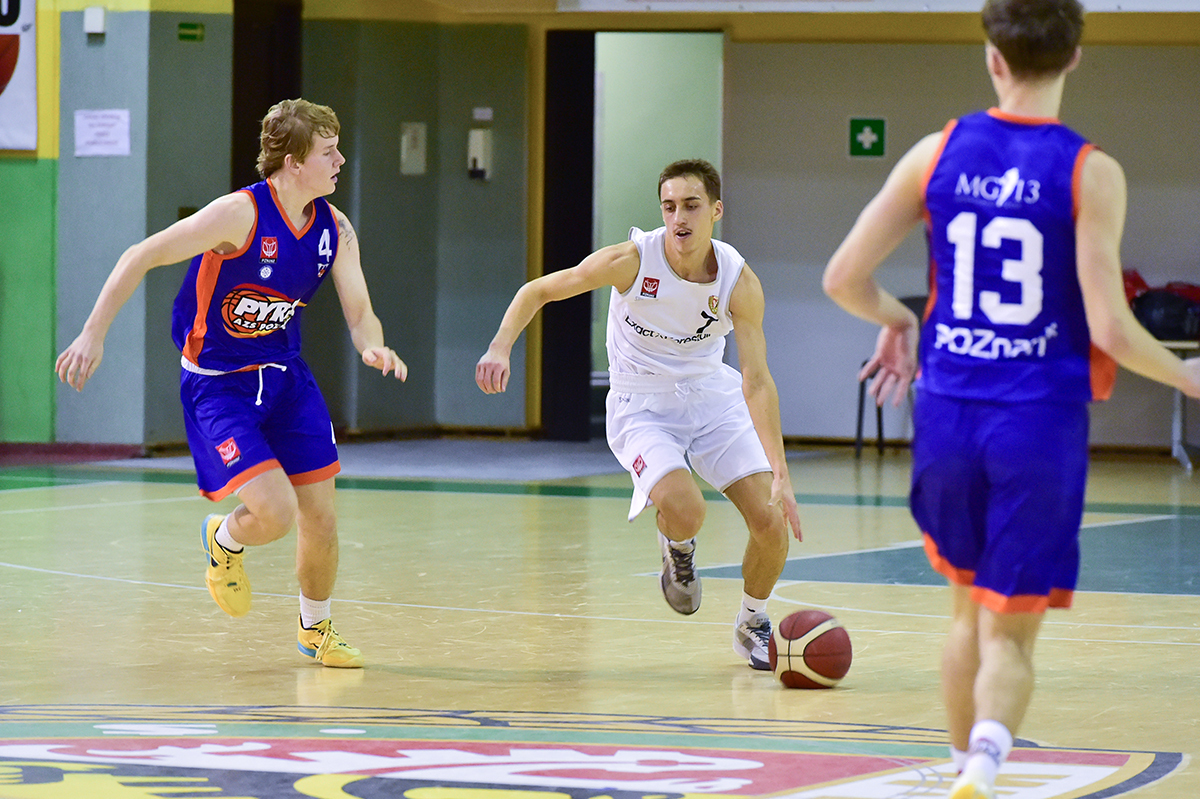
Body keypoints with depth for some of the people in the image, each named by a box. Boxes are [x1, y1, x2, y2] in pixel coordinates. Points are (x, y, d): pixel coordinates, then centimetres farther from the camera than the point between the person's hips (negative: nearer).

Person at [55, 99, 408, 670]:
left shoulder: (335, 229, -3)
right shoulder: (240, 214, -23)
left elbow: (359, 312, 2)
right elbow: (140, 257, -18)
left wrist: (373, 347, -22)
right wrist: (93, 334, -20)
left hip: (286, 378, 6)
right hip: (217, 384, -6)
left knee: (320, 518, 5)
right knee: (274, 513, -20)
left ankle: (315, 629, 32)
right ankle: (223, 540, 18)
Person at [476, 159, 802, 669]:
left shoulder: (740, 282, -19)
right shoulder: (631, 261, -22)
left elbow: (756, 381, -20)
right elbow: (539, 290, -10)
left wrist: (780, 474, -28)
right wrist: (500, 347, -27)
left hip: (712, 396, 3)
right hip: (641, 406, -3)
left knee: (771, 520, -9)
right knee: (685, 511, -29)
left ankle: (752, 624, 21)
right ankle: (676, 548, 11)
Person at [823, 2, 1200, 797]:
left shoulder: (938, 154, 1)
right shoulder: (1090, 174, -8)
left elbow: (844, 278, 2)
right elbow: (1110, 330, -13)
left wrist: (897, 321, 23)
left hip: (948, 411, 3)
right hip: (1040, 422, -3)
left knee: (971, 606, 23)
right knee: (1010, 633, 1)